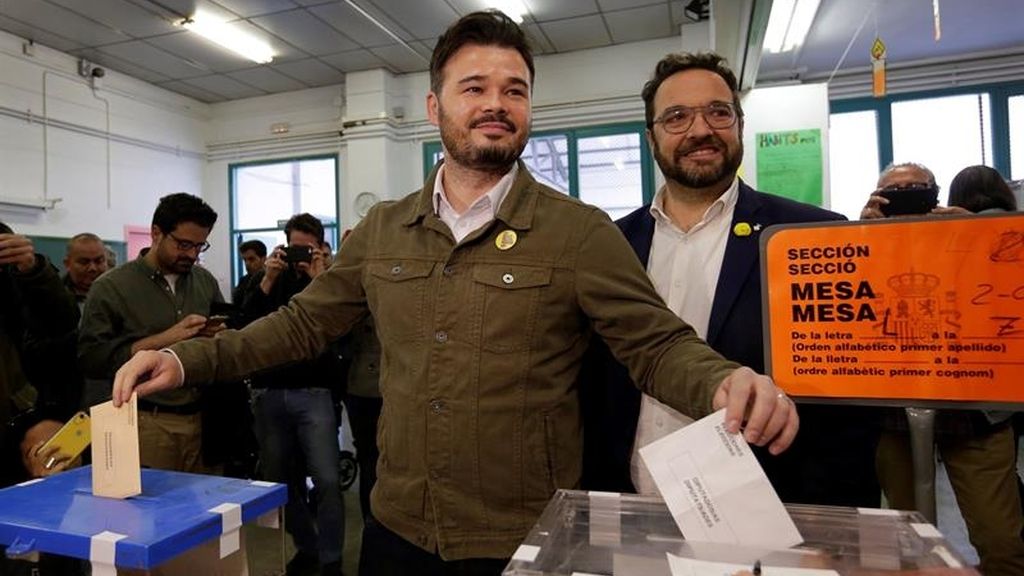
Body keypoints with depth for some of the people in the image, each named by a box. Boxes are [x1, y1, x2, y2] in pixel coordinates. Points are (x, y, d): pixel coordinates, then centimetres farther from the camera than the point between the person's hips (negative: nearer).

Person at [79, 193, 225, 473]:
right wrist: (163, 339, -15)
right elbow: (91, 358, -10)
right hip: (146, 425, -3)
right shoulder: (111, 287, -3)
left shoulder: (206, 281, 9)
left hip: (202, 418, 4)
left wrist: (221, 336, -4)